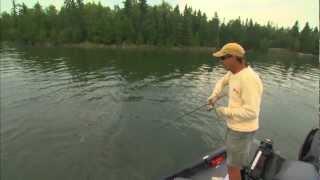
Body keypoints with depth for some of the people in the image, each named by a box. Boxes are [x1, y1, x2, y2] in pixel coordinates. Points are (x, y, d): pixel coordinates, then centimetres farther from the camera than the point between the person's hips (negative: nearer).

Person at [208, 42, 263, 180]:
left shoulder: (249, 80, -31)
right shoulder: (235, 71, -1)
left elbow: (251, 112, -31)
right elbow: (222, 82, 19)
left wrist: (226, 112, -20)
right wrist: (214, 96, 3)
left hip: (242, 130, -9)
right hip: (235, 125, 9)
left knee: (233, 166, 8)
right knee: (233, 155, 29)